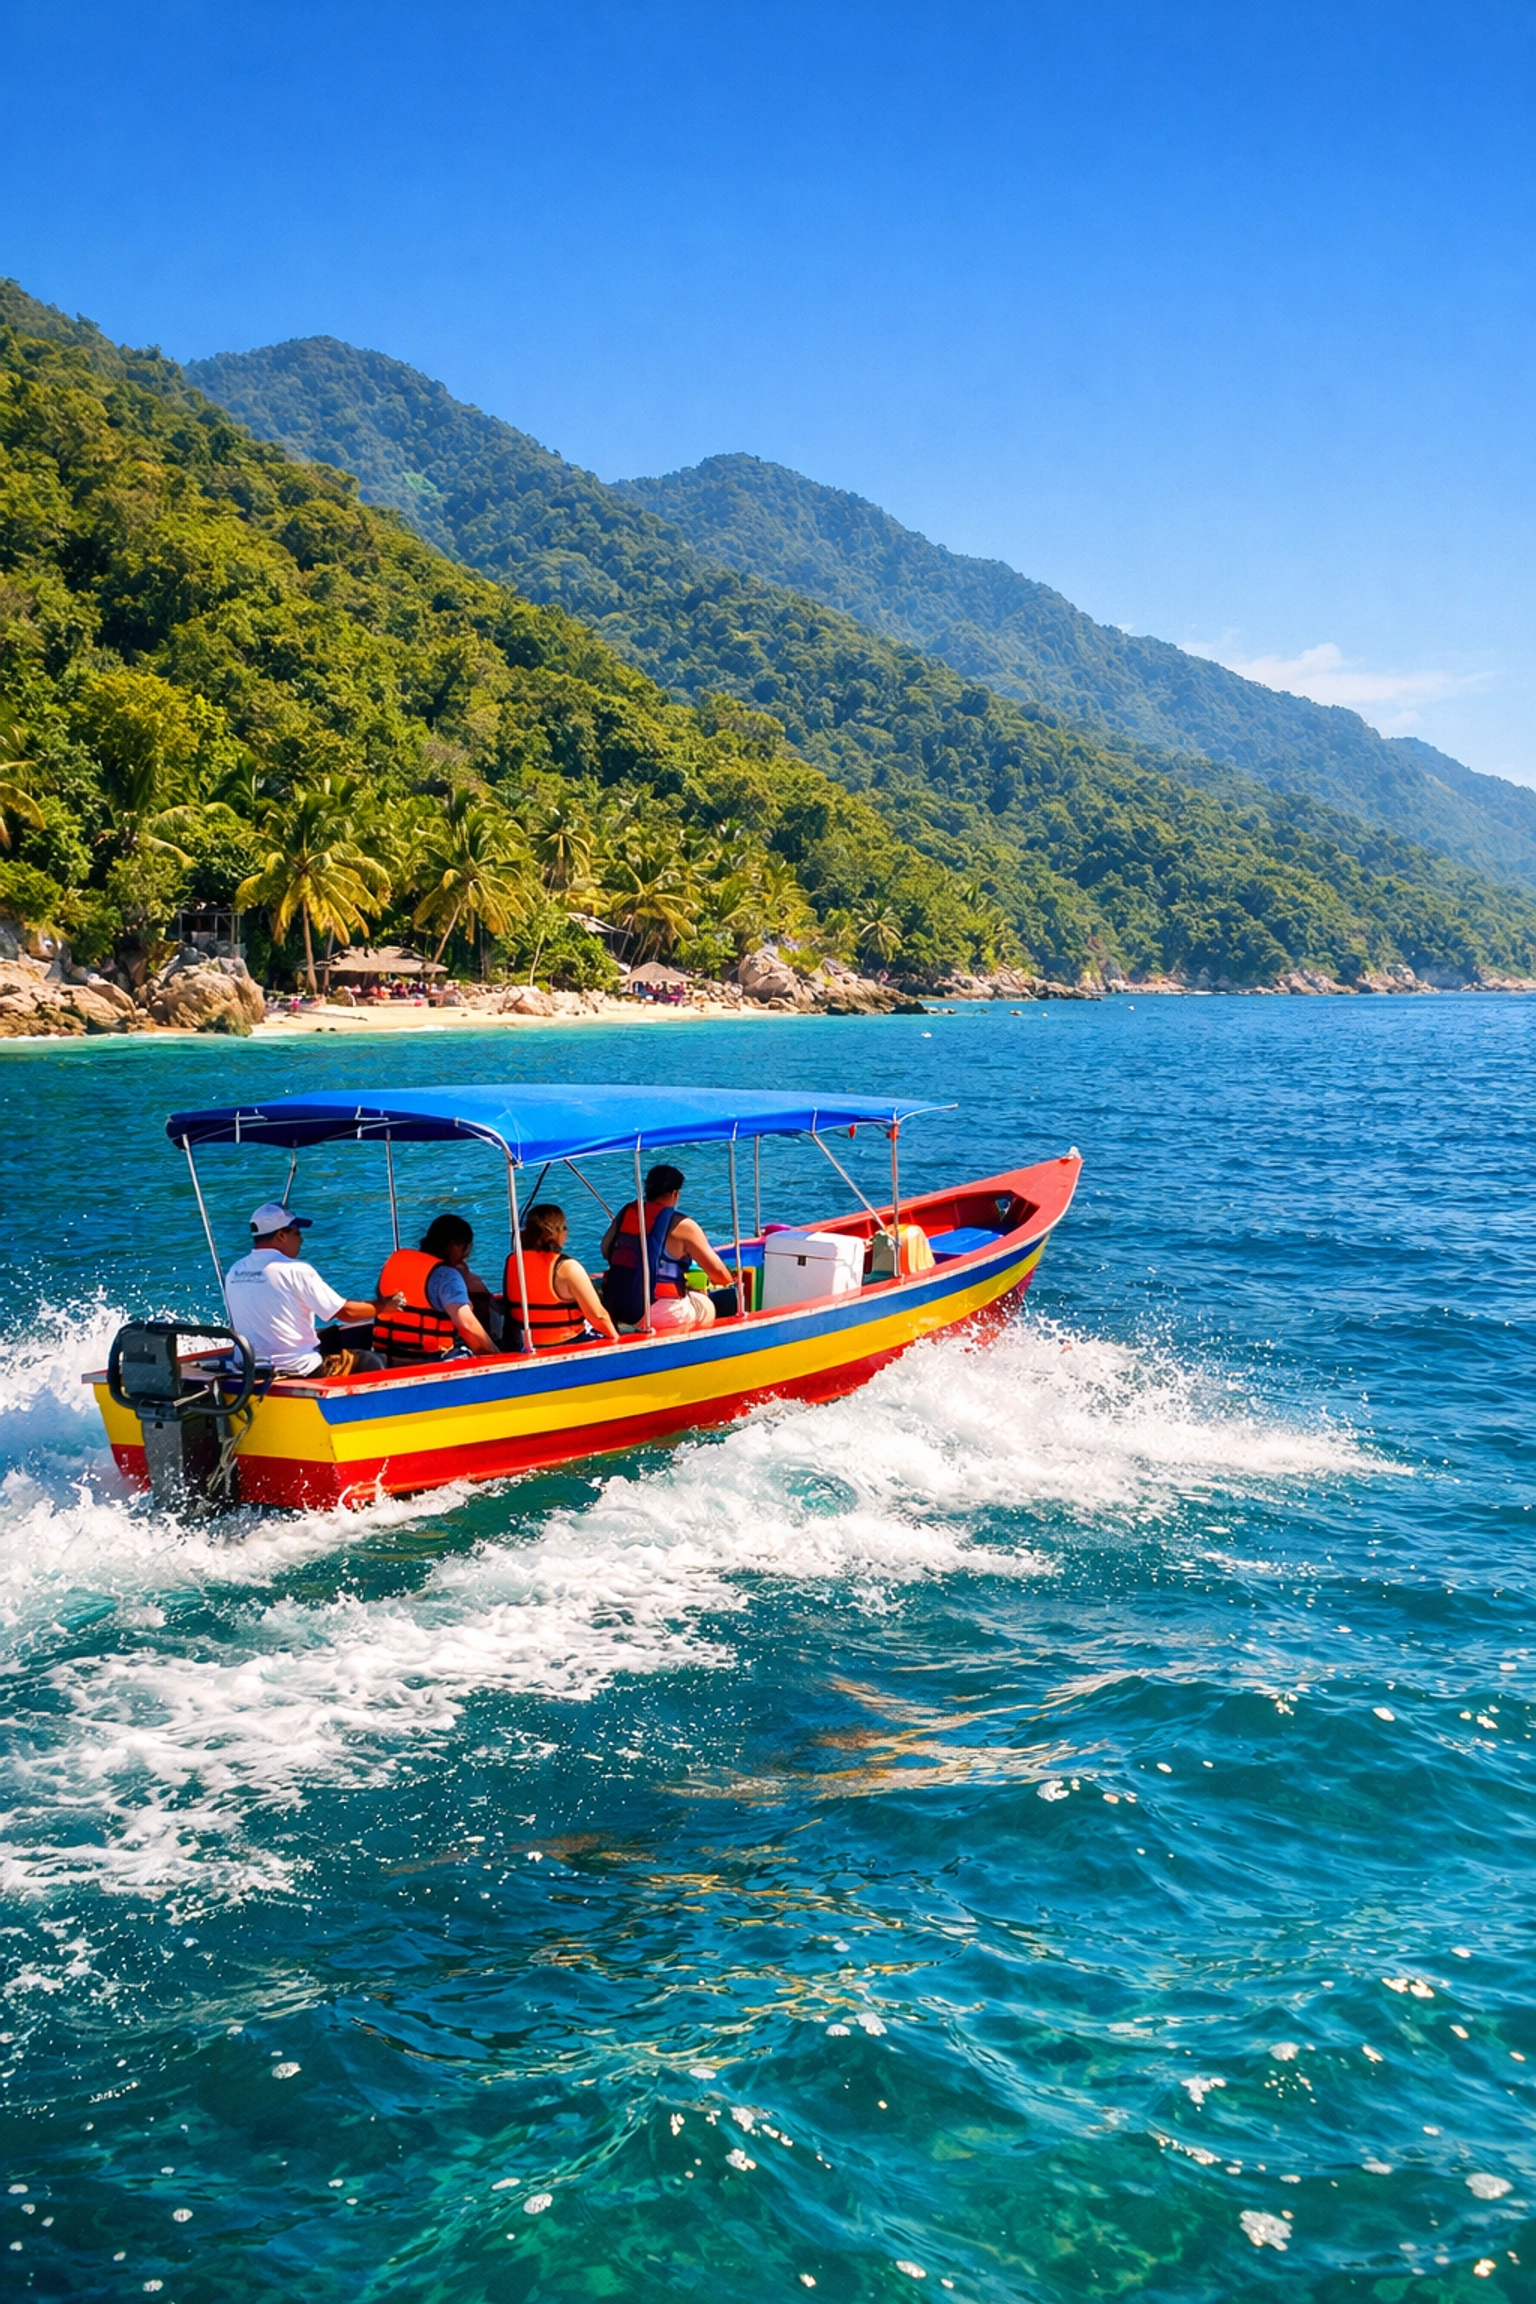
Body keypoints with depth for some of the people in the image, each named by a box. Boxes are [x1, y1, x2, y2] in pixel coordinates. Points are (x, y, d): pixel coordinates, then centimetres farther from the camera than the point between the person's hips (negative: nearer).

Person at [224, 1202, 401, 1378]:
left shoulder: (233, 1272, 4)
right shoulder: (296, 1271, -15)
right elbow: (346, 1312, -10)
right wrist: (383, 1305, 6)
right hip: (298, 1370, -8)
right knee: (373, 1362, 6)